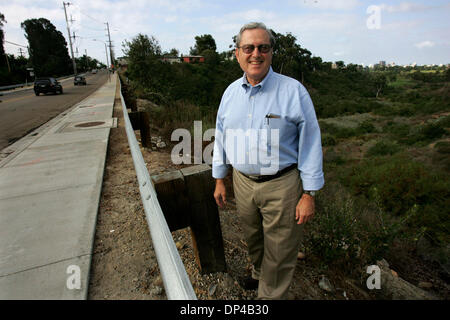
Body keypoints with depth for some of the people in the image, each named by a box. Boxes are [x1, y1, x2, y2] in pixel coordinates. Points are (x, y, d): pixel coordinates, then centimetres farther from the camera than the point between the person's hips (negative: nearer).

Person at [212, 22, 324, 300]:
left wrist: (309, 194, -10)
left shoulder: (293, 91, -10)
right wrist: (219, 180, 12)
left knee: (279, 254, 11)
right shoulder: (231, 92, 4)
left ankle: (271, 294, 38)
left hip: (282, 185, -4)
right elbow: (221, 139, 11)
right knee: (254, 240, 25)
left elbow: (310, 144, -9)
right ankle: (259, 274, 54)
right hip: (243, 181, 5)